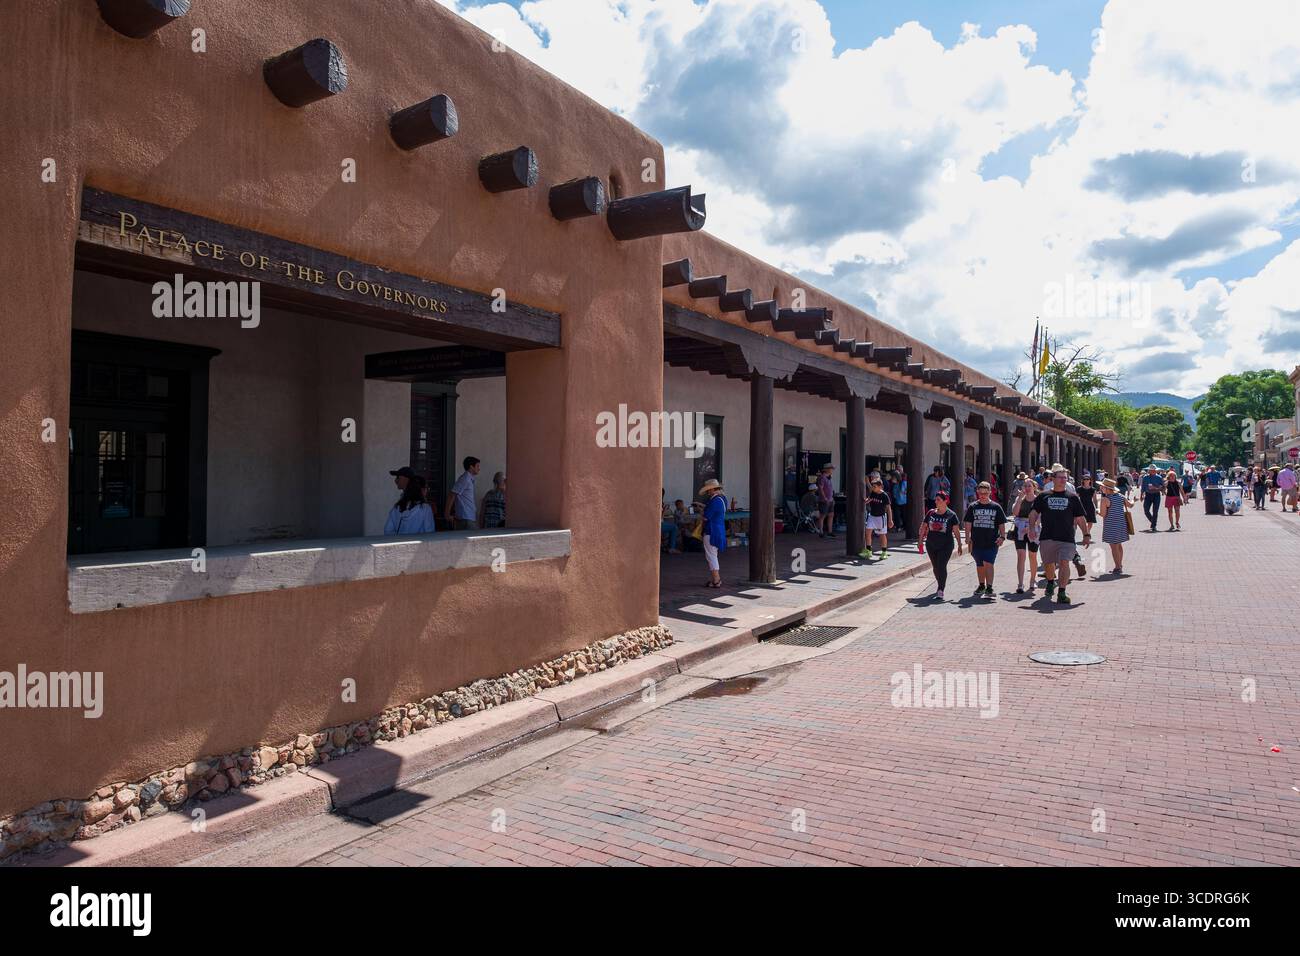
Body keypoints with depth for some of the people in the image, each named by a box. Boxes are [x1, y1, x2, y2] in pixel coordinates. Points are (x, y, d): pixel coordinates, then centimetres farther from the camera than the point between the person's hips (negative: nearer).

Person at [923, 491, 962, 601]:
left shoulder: (951, 515, -6)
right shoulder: (931, 513, 3)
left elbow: (956, 531, -2)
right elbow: (924, 527, 11)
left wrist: (959, 545, -3)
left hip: (946, 546, -4)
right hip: (931, 545, 4)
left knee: (941, 567, -12)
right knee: (935, 567, 13)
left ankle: (940, 592, -12)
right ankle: (940, 587, 33)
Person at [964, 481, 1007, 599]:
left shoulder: (996, 507, 3)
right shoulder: (973, 507, 5)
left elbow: (1001, 524, 6)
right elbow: (968, 523, 5)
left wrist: (1002, 537, -5)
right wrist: (968, 537, -3)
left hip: (991, 542, -2)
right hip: (977, 542, 2)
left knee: (988, 564, -14)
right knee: (980, 565, 15)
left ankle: (989, 589, -15)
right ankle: (981, 586, 33)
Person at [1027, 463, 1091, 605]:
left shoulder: (1072, 497, 8)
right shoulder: (1044, 496, 8)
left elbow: (1080, 518, 11)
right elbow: (1034, 513, 9)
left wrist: (1086, 535, 7)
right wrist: (1032, 528, -6)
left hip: (1066, 538, -1)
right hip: (1047, 537, 1)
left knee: (1064, 562, -15)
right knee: (1048, 564, 12)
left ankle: (1061, 592, -13)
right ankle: (1051, 582, 42)